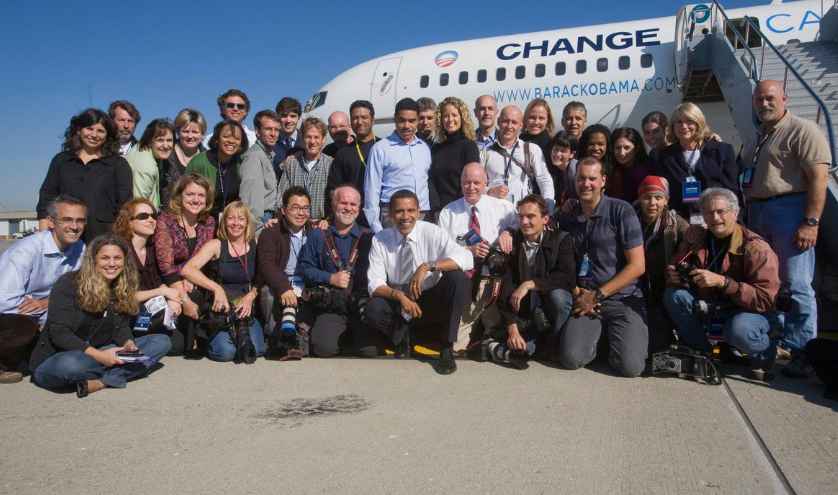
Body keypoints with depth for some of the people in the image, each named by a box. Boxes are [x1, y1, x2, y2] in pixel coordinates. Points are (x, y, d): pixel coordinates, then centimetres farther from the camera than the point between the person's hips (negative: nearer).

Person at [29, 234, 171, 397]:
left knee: (162, 342, -12)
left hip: (100, 355, 6)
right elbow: (59, 332, -18)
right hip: (55, 358, -6)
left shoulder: (123, 289, 8)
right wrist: (99, 355, -28)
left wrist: (128, 344, -18)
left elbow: (121, 327, 6)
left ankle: (100, 382, -28)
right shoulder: (68, 283, -11)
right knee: (68, 365, -44)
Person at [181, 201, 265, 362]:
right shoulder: (216, 245, -4)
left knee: (256, 350, -20)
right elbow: (187, 269, -17)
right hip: (220, 309, -2)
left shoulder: (255, 244, 3)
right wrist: (216, 288, -26)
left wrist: (251, 297, -14)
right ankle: (209, 336, 13)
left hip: (247, 309, 2)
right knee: (225, 352, -22)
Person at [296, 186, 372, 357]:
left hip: (362, 303, 0)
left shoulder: (368, 237, 12)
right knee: (324, 348, -22)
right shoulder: (318, 236, 14)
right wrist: (330, 278, -6)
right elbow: (303, 268, 7)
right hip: (330, 306, 1)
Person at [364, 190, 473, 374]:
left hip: (432, 303, 0)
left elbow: (466, 258, -25)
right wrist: (399, 295, -31)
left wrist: (427, 266, -36)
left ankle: (447, 348, -17)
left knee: (458, 278, -28)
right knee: (373, 309, -31)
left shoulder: (432, 232, -11)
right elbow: (375, 284, -11)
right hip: (398, 303, 1)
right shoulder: (380, 240, -6)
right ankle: (402, 336, 4)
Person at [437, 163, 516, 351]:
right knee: (456, 345, -2)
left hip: (494, 281, -1)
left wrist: (509, 231, -19)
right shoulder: (448, 212, 7)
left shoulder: (504, 208, 6)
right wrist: (468, 250, -13)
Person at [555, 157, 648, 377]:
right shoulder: (566, 217, 8)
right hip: (584, 300, 3)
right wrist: (575, 292, -7)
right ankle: (598, 333, 15)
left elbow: (637, 265, -8)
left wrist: (598, 295, -10)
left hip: (623, 299, -3)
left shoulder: (621, 211, -5)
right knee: (571, 358, -17)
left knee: (630, 365, -19)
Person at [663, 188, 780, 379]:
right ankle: (700, 352, -3)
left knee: (738, 330, -37)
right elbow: (674, 268, 5)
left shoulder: (756, 248, -19)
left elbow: (765, 300, -25)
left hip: (749, 311, -4)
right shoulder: (695, 236, -4)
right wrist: (674, 276, -21)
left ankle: (765, 353, 0)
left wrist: (722, 281, -36)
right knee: (674, 295, -21)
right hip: (706, 305, 5)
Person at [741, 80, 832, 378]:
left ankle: (803, 353, -3)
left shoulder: (802, 131, -5)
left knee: (796, 286, -9)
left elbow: (819, 177, -14)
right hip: (757, 213, 8)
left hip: (789, 210, -8)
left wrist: (811, 222, -20)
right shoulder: (759, 138, 21)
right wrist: (745, 216, 18)